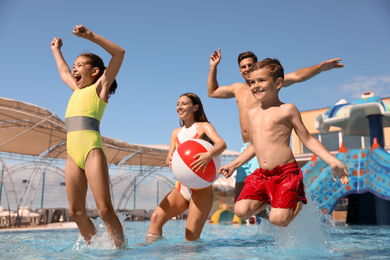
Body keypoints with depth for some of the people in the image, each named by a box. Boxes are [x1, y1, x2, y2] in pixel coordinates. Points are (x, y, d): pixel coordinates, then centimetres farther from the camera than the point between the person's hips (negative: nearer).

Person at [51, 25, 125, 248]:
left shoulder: (99, 87, 9)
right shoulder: (77, 90, 26)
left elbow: (119, 53, -1)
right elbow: (63, 72, 47)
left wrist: (91, 35, -3)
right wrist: (56, 50, 58)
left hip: (92, 149, -7)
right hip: (73, 153, 7)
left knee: (105, 209, -14)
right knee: (76, 211, 4)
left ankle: (121, 248, -8)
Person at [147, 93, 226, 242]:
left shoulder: (203, 126, 2)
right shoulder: (176, 132, 20)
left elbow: (222, 144, -16)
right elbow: (169, 157, 11)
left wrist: (209, 155, -39)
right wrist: (170, 161, -16)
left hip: (201, 187, -5)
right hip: (181, 187, 5)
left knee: (192, 238, -11)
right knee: (156, 217, -16)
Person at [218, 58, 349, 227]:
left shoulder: (287, 110, -2)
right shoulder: (252, 114, 15)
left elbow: (307, 140, -1)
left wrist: (333, 161, -13)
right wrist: (233, 165, 25)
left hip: (286, 172, -5)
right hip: (262, 175, 5)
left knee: (278, 219, -18)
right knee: (241, 211, -15)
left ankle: (297, 202, 15)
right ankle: (270, 200, 14)